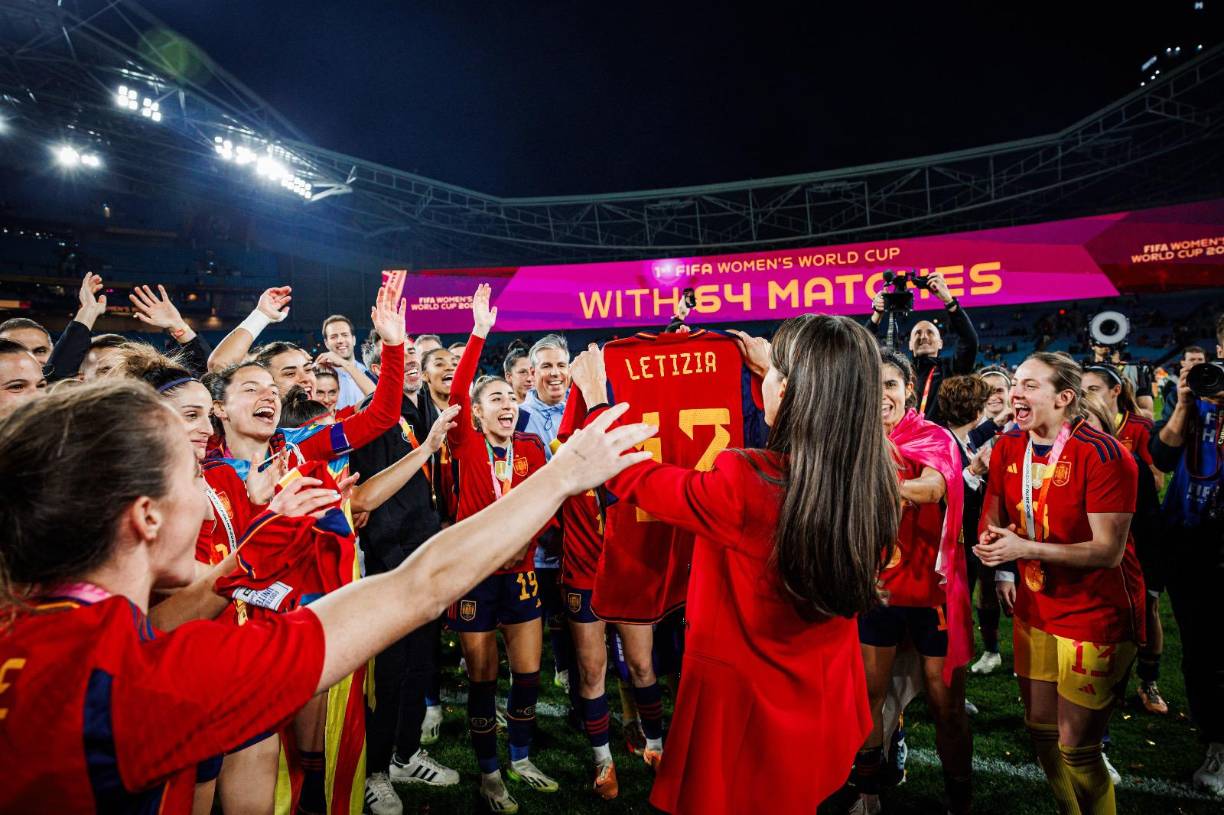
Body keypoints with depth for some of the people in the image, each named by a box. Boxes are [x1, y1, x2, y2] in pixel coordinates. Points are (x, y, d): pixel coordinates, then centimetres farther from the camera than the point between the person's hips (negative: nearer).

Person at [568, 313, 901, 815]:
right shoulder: (876, 480, -14)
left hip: (745, 705, -5)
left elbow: (633, 479, -15)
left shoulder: (743, 486, -31)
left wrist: (596, 400, 1)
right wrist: (774, 373, 20)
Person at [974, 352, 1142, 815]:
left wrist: (1025, 549, -27)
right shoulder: (1007, 447, 0)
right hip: (1035, 608, 6)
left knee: (1076, 746, 0)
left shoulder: (1103, 456, -20)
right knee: (1040, 728, 17)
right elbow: (993, 516, 12)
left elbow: (1109, 551, -22)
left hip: (1096, 613, -6)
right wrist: (989, 540, -10)